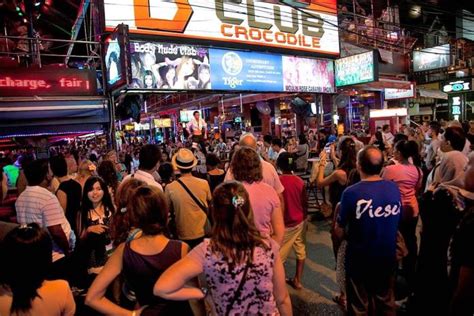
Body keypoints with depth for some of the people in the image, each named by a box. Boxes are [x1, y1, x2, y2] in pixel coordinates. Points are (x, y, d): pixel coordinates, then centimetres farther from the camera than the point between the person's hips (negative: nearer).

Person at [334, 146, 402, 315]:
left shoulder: (351, 193, -24)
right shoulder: (394, 188, -10)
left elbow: (339, 233, -16)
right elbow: (396, 222, 5)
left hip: (360, 260, -4)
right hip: (387, 258, 4)